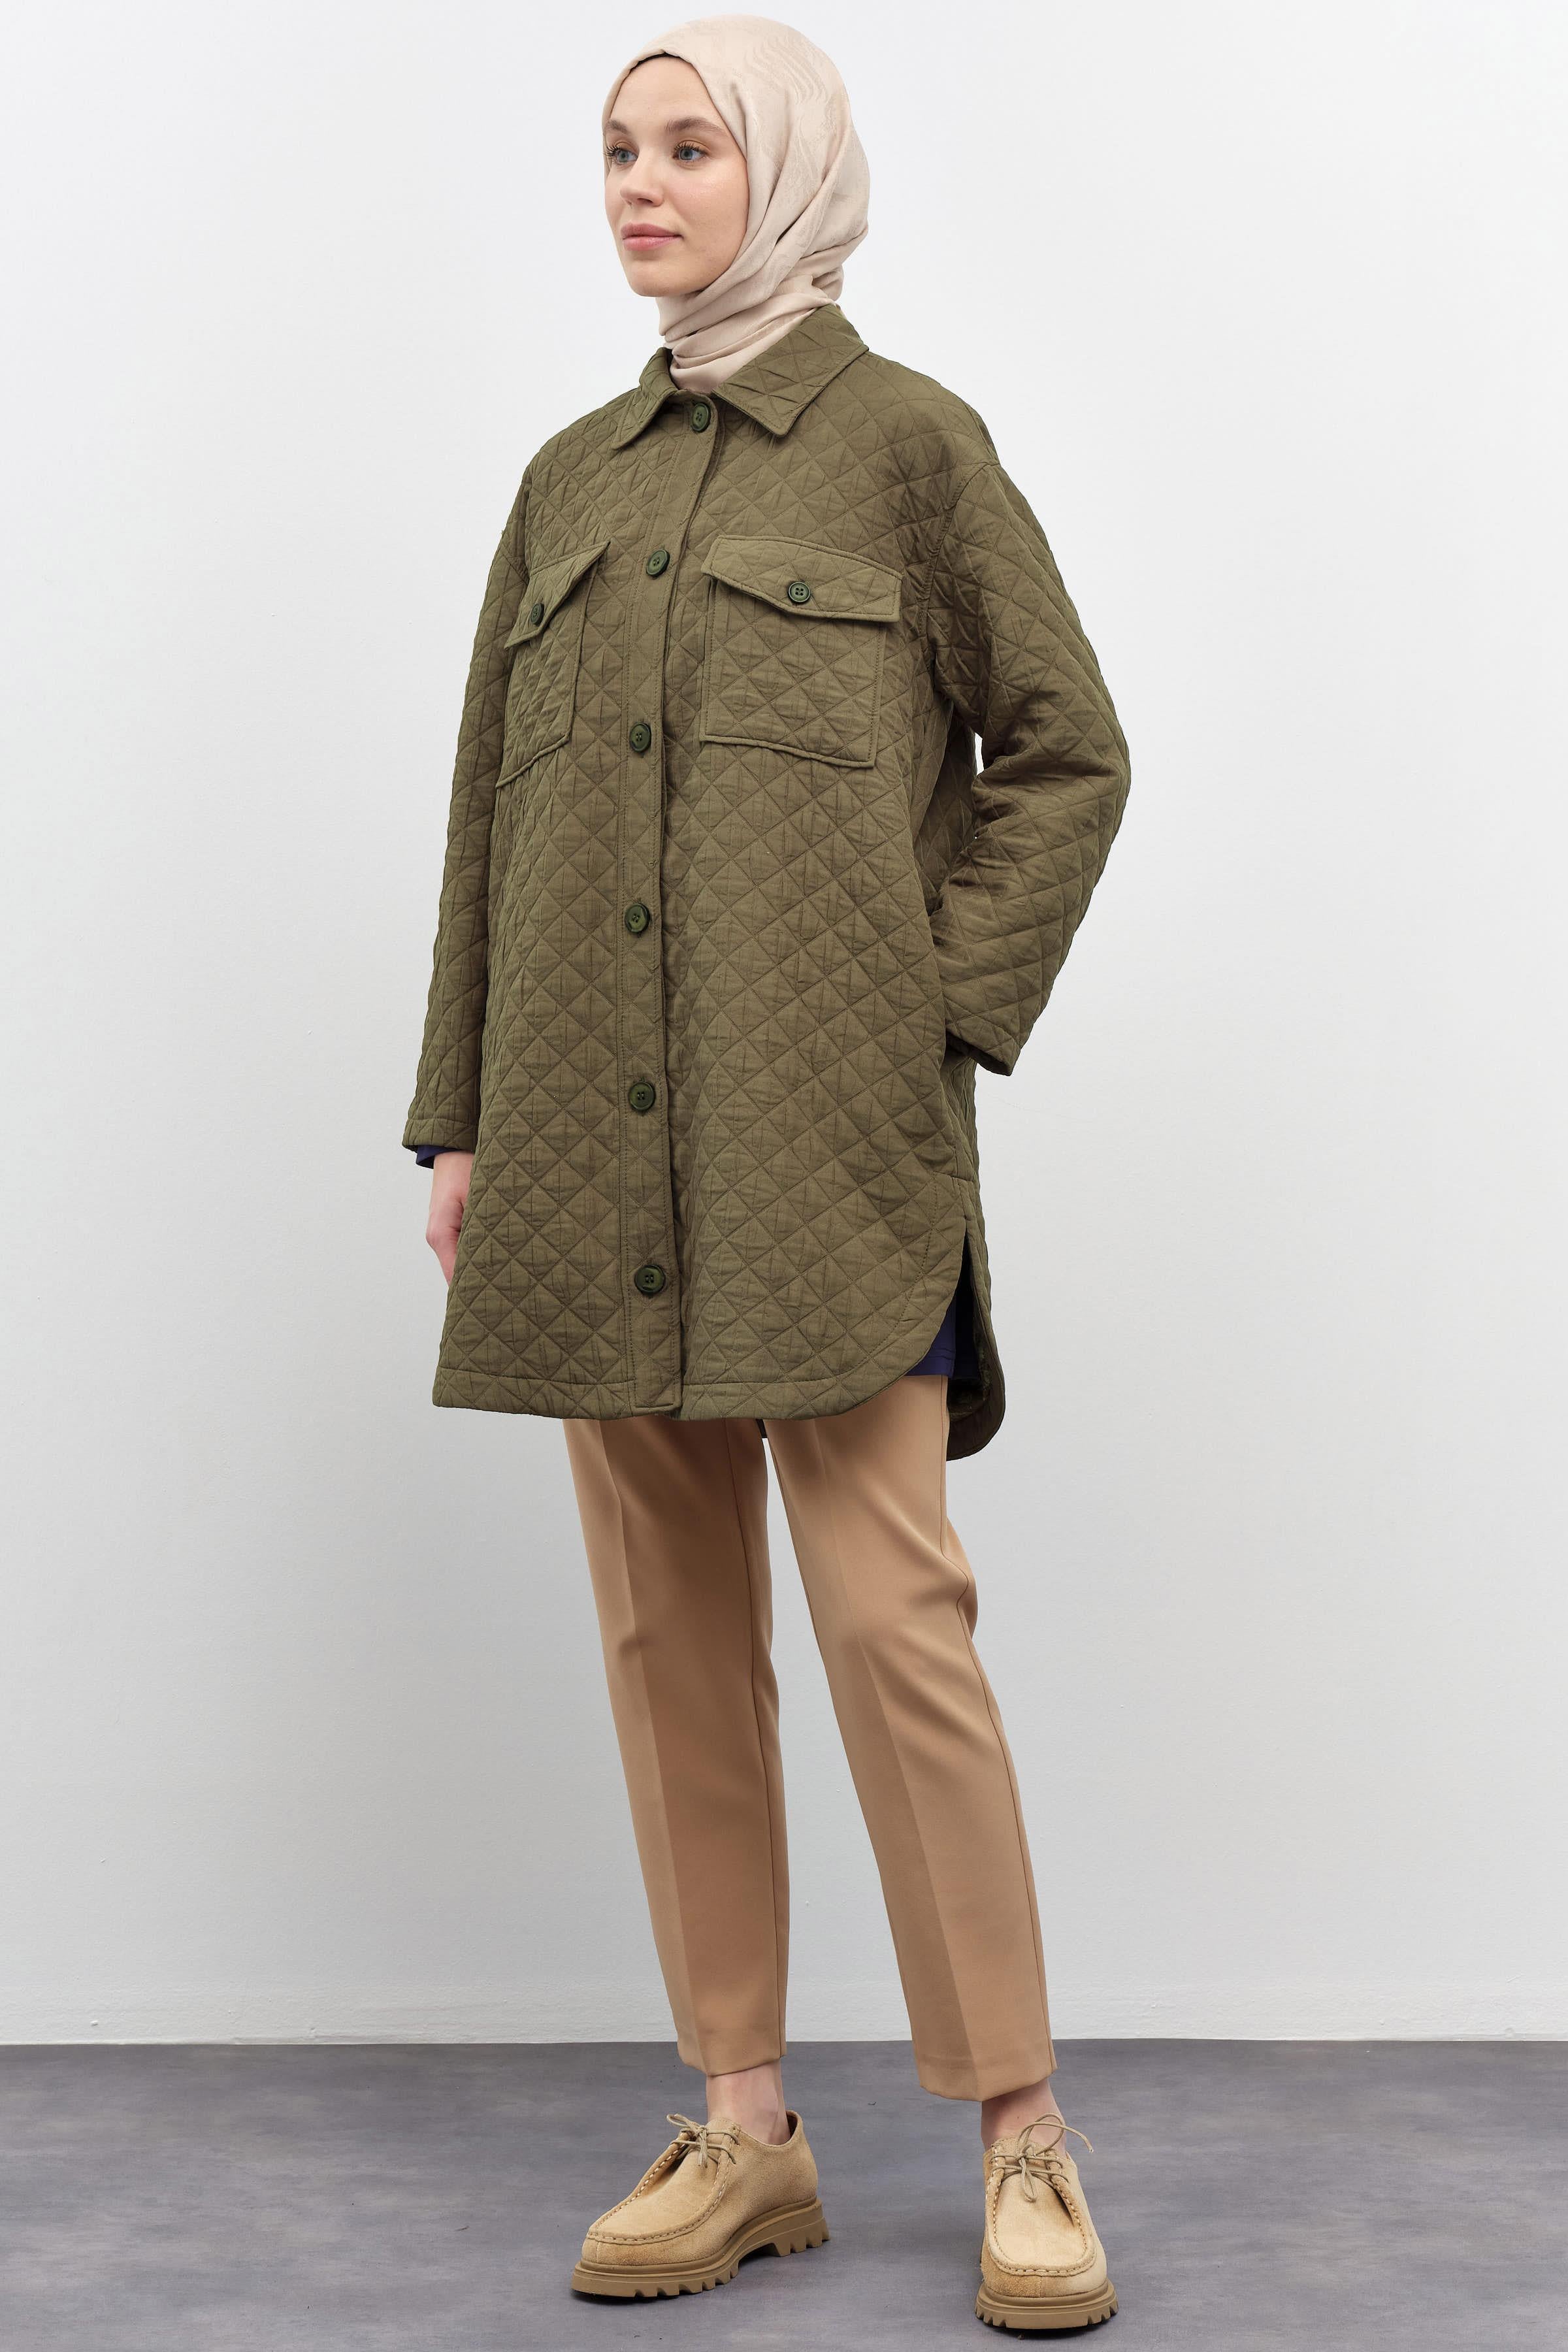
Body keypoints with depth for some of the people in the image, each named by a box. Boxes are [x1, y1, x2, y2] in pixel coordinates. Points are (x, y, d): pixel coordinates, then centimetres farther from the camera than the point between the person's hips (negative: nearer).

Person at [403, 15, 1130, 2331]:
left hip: (824, 1128, -5)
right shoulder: (571, 481, 16)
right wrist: (459, 1115, 11)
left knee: (892, 1614, -8)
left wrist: (946, 1014, -6)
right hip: (593, 1140, 5)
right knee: (668, 1626, 7)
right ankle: (741, 2125, 17)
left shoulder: (906, 439, 2)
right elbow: (492, 808, 16)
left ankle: (1021, 2133, 6)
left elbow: (1066, 753, 3)